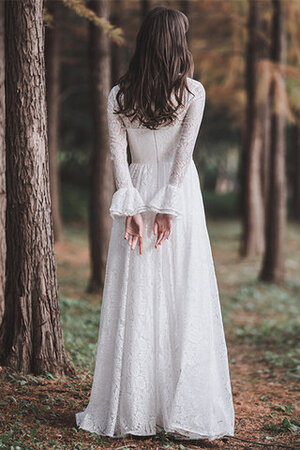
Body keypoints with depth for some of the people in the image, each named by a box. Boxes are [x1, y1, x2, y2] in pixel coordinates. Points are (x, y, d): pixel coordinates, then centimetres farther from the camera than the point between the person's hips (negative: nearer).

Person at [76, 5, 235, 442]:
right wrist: (169, 208, -9)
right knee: (183, 301, 1)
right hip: (179, 194, -2)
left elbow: (117, 154, -4)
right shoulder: (193, 92, -3)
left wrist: (131, 207, -6)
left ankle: (129, 409, 9)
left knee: (134, 302, 5)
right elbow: (183, 152, -8)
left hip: (138, 192, 2)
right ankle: (182, 408, 3)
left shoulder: (119, 95, 3)